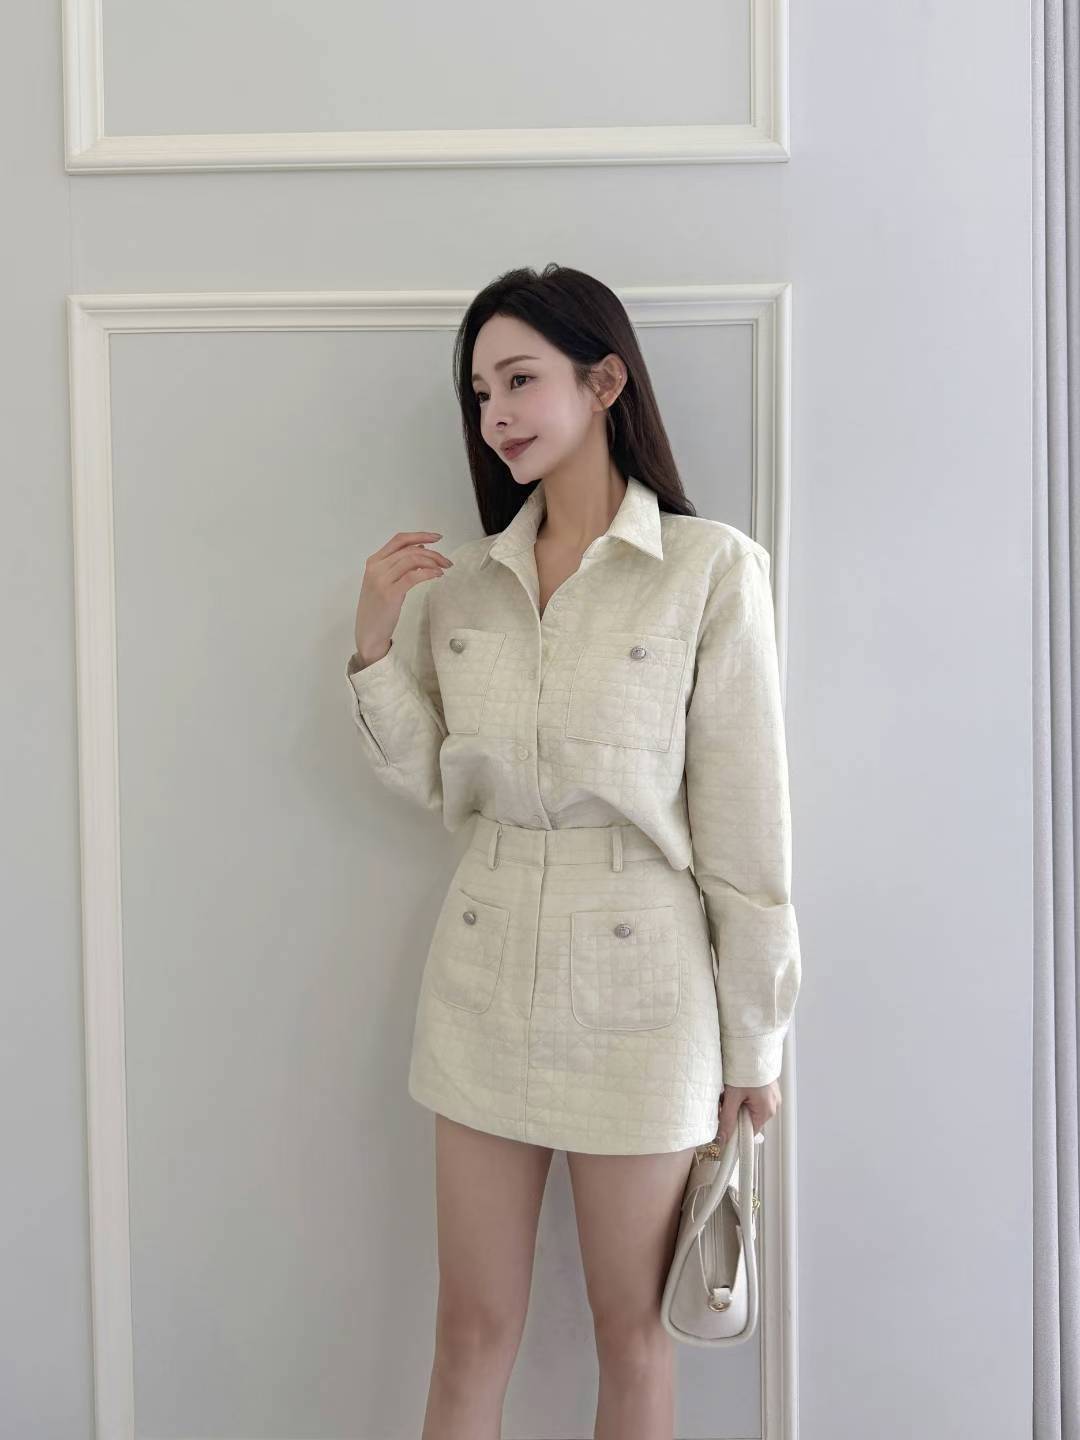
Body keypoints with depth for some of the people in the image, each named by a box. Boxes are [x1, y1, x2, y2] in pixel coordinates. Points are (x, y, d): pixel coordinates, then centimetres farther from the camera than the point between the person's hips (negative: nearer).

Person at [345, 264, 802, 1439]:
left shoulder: (710, 568, -9)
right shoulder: (463, 581, 6)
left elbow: (745, 816, -8)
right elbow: (435, 785, 8)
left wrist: (753, 1036, -4)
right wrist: (374, 644, -5)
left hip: (636, 987, -3)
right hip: (485, 978, 4)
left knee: (632, 1332, 15)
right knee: (471, 1331, 15)